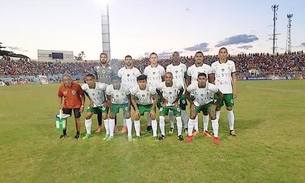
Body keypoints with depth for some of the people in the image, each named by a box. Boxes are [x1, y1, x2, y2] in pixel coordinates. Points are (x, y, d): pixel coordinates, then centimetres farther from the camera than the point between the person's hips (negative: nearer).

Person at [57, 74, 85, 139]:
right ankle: (64, 133, 29)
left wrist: (82, 105, -15)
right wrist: (60, 105, 0)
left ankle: (78, 133, 21)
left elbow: (82, 95, -14)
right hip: (66, 105, 4)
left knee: (77, 119, 2)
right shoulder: (61, 88, -13)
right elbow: (60, 96, 7)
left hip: (76, 105, -3)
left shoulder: (76, 86, -23)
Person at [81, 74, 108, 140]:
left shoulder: (101, 86, -37)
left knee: (105, 117, -12)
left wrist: (106, 101, -14)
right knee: (87, 116, 3)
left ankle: (108, 134, 5)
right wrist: (90, 100, 1)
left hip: (103, 103, -4)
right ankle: (88, 133, 22)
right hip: (94, 103, 4)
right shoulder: (84, 87, -23)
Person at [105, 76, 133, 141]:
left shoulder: (125, 88, -35)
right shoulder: (108, 88, -30)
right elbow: (108, 99, -11)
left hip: (125, 103, -2)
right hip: (114, 103, 2)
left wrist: (128, 110, -15)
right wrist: (111, 111, -8)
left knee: (128, 116, -9)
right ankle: (111, 135, 14)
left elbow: (129, 99, -17)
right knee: (111, 117, 0)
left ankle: (129, 135, 4)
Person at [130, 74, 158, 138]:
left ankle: (155, 134, 4)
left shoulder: (151, 88, -30)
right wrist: (136, 109, -13)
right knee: (136, 117, -10)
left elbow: (155, 98, -14)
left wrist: (153, 109, -15)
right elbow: (132, 99, -9)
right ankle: (137, 134, 5)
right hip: (139, 105, 1)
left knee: (153, 116, -11)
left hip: (150, 104, -1)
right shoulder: (134, 89, -28)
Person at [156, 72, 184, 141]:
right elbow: (158, 91, -1)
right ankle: (163, 134, 11)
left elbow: (181, 90, -3)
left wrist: (177, 100, -7)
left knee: (178, 118, -7)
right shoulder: (161, 85, -25)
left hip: (174, 103, 0)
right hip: (165, 103, 1)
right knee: (161, 118, -8)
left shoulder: (177, 85, -26)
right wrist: (163, 99, -7)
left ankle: (180, 134, 12)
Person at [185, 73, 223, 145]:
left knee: (213, 117, -11)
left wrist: (215, 104, -12)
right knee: (192, 117, -8)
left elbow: (220, 95, -14)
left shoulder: (211, 87, -33)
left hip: (208, 102, 0)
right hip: (197, 103, 1)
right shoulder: (192, 86, -30)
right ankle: (190, 136, 9)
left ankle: (216, 137, 6)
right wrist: (192, 103, -7)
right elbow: (187, 93, -6)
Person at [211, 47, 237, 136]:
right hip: (218, 91, 0)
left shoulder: (231, 63, 6)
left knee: (230, 109, 4)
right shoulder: (214, 64, 4)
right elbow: (212, 79, 7)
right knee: (217, 109, 4)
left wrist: (235, 90, 1)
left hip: (228, 91, 1)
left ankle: (232, 129, 14)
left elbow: (234, 78, 7)